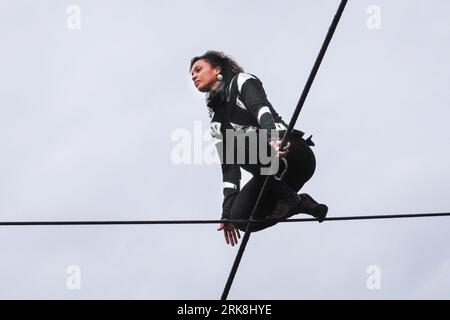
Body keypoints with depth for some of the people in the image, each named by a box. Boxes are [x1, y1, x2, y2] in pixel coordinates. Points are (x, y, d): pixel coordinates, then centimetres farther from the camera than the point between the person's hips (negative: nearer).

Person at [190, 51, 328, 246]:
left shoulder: (242, 82, 6)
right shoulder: (217, 121, 23)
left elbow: (260, 109, -16)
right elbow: (229, 166, 17)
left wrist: (273, 138, -37)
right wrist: (227, 213, 7)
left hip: (293, 151, -7)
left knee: (237, 145, -32)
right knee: (241, 218, -14)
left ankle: (288, 198, -18)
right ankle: (301, 204, 7)